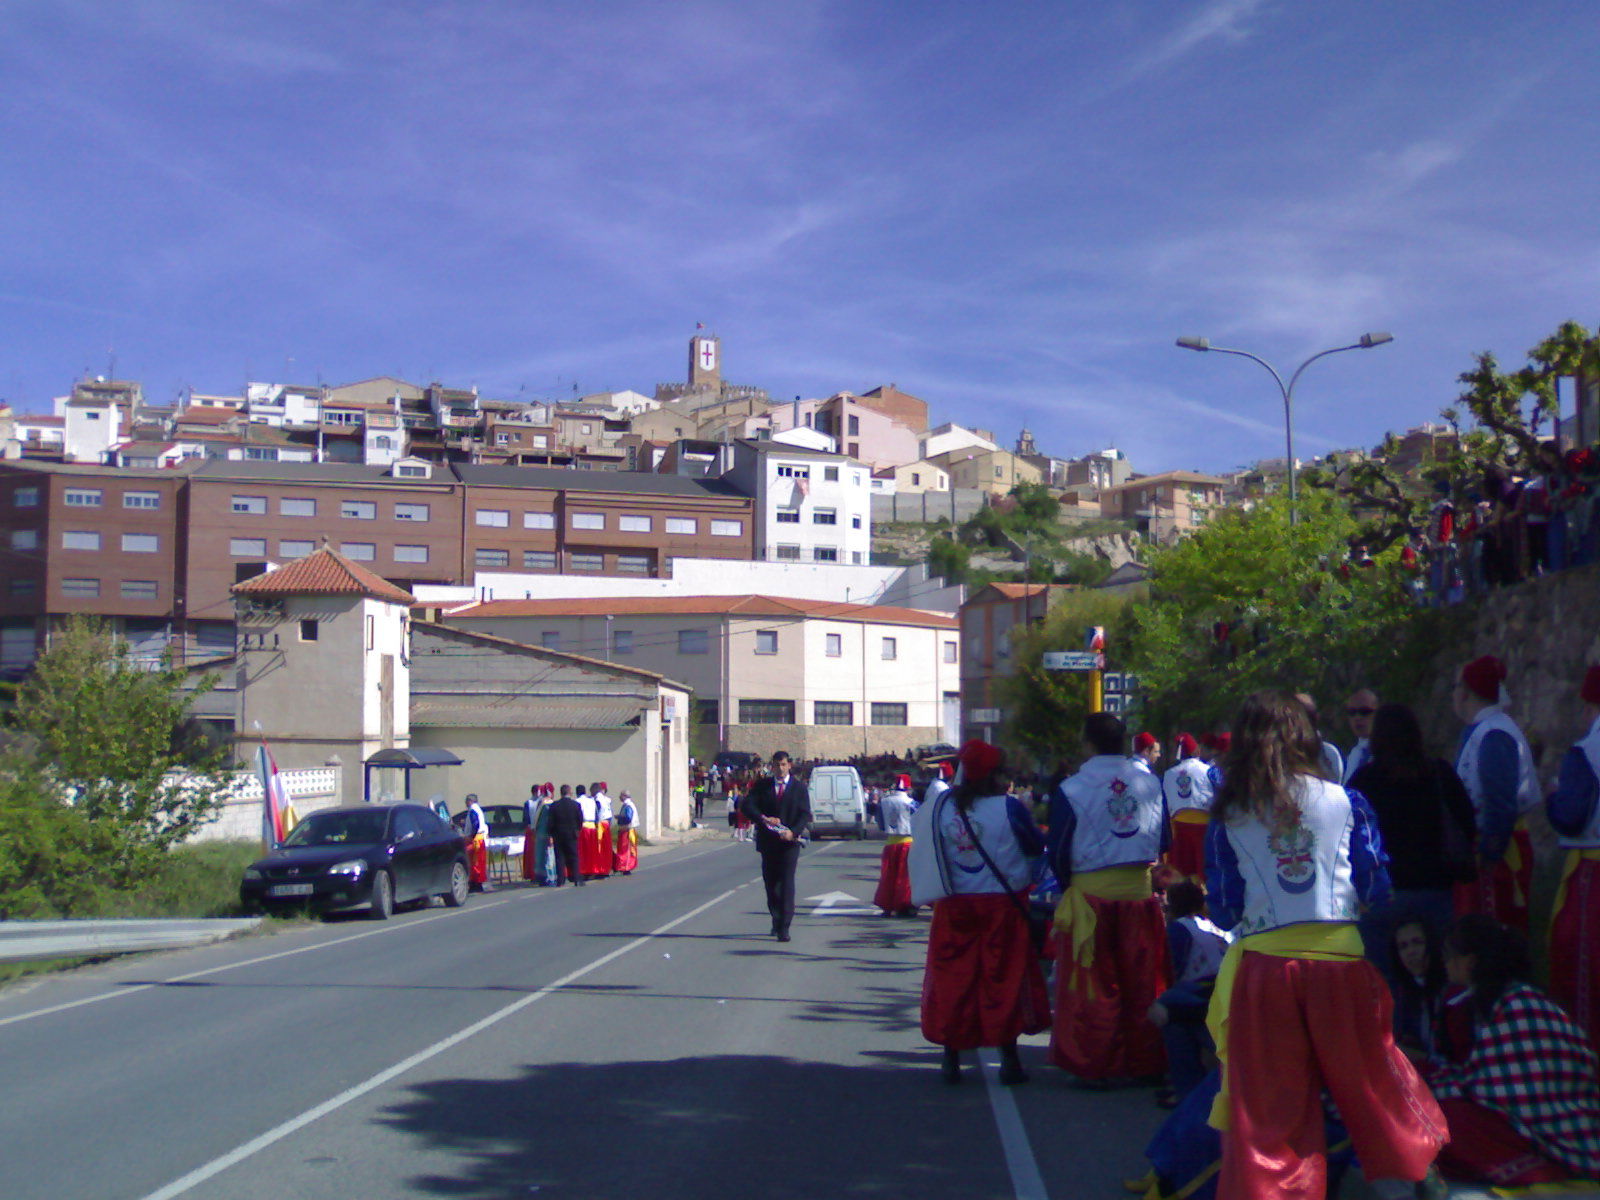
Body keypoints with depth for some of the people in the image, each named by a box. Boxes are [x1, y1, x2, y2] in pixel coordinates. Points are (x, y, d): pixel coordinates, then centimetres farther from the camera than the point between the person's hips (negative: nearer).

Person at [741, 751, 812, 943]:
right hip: (768, 841, 3)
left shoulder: (799, 787, 4)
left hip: (790, 841, -3)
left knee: (787, 882, -10)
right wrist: (763, 818, -20)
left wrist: (793, 831, -19)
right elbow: (746, 806, -2)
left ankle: (784, 927, -13)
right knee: (770, 882, 10)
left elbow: (805, 814, -2)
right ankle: (776, 920, 29)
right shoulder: (761, 785, 8)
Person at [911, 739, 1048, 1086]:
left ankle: (951, 1060, 12)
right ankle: (1009, 1060, 9)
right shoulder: (1008, 807, -13)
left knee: (953, 978, 9)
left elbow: (926, 847, 9)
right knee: (1005, 978, 6)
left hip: (954, 909, 3)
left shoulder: (942, 806, -3)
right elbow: (1037, 846, -2)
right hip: (1002, 905, -3)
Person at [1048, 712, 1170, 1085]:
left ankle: (1097, 1066, 10)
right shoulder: (1150, 782, 2)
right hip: (1139, 890, 3)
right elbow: (1163, 842, 9)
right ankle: (1143, 1062, 15)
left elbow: (1058, 853, -5)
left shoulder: (1071, 789, -10)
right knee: (1141, 981, 9)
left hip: (1090, 893, -3)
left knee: (1095, 983, 5)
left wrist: (1069, 887, 11)